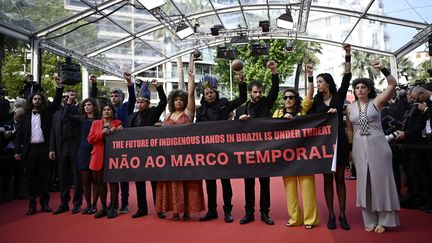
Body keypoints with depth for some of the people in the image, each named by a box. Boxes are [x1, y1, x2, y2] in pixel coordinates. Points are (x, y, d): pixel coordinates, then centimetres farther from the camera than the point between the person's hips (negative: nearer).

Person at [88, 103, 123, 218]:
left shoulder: (117, 123, 7)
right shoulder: (95, 123, 13)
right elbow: (90, 139, 3)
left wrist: (116, 132, -13)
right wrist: (102, 133, -10)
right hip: (99, 157, 3)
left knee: (113, 182, -1)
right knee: (100, 182, 6)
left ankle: (113, 208, 7)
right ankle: (104, 208, 17)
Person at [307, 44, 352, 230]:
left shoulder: (339, 97, 5)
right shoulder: (316, 101, 8)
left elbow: (347, 77, -6)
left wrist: (348, 55, -12)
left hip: (339, 141, -1)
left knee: (340, 178, 4)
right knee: (327, 179, 4)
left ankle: (342, 215, 9)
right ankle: (331, 215, 10)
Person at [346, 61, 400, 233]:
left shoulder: (376, 102, 1)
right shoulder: (350, 107, 8)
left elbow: (393, 84, -10)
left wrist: (383, 69, -19)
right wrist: (350, 149, 9)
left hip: (377, 145, -3)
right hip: (359, 147, 3)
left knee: (380, 179, 1)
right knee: (364, 182, 7)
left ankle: (383, 220, 13)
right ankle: (370, 220, 17)